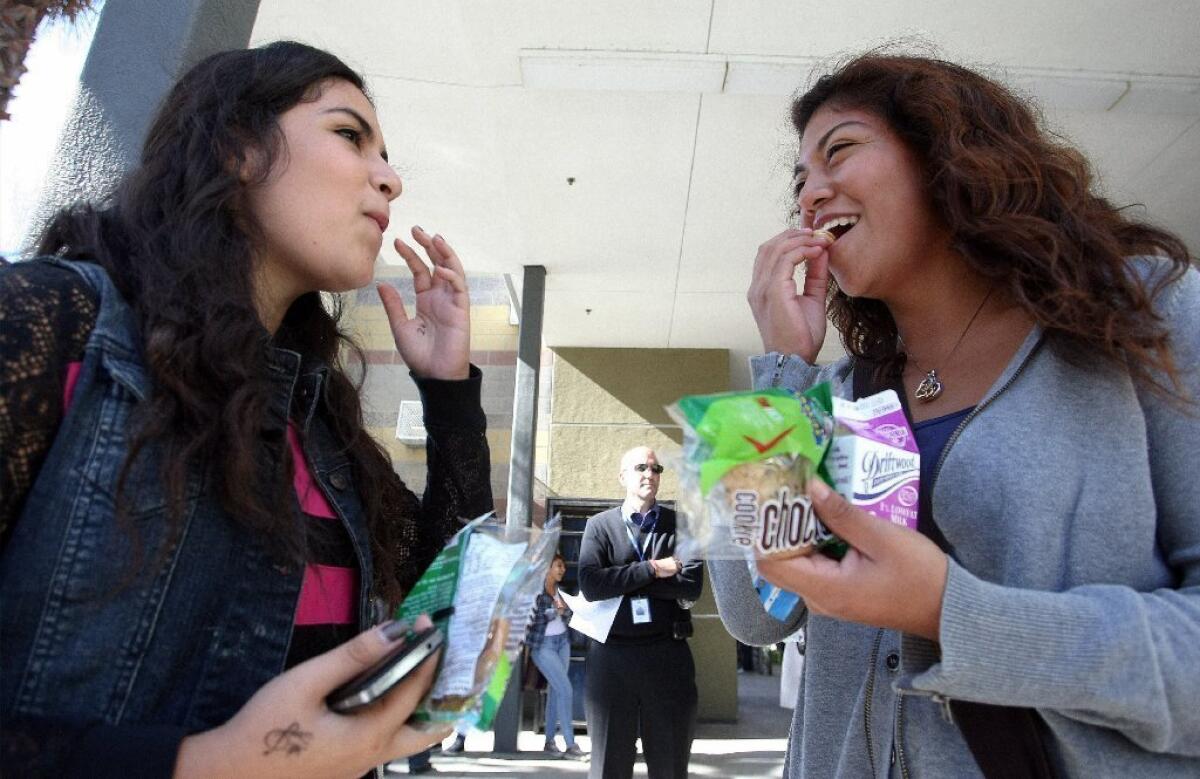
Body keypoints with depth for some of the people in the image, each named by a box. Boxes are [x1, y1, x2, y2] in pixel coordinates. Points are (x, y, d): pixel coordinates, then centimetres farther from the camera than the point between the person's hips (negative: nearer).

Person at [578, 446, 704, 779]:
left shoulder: (681, 525, 5)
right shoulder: (599, 525, 5)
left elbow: (691, 587, -9)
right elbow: (590, 585, -10)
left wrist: (621, 581, -9)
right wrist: (652, 569, -11)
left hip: (667, 655, 1)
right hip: (611, 655, 0)